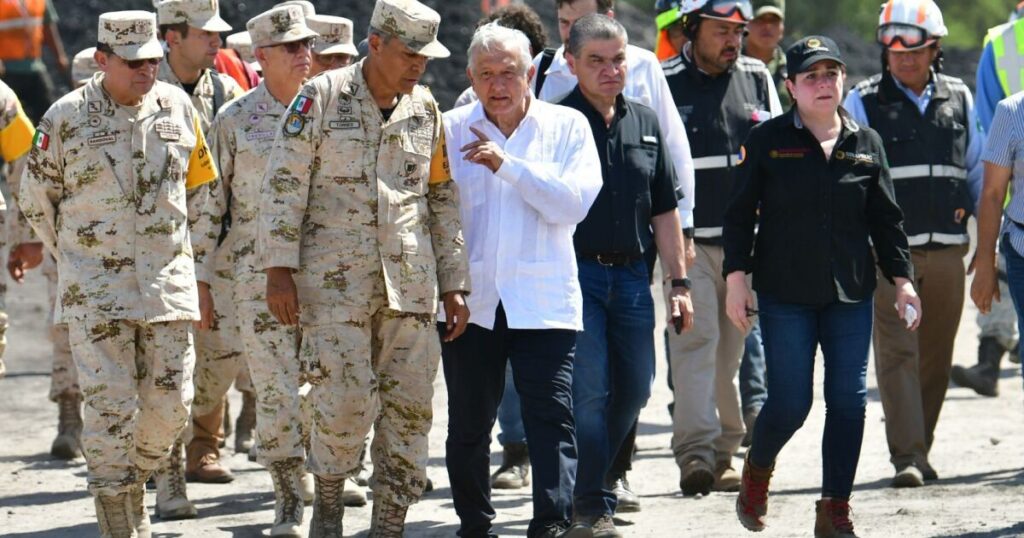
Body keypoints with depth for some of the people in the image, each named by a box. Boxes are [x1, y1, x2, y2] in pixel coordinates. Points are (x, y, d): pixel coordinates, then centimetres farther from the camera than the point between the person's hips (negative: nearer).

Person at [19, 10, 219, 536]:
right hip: (96, 292, -3)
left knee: (170, 405, 4)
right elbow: (36, 200, 7)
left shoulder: (177, 108, 5)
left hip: (169, 284, 3)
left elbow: (200, 195, 14)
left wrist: (201, 275, 11)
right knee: (111, 408, -8)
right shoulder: (66, 118, -5)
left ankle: (132, 487, 28)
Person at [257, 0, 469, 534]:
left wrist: (454, 285, 13)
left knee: (409, 407, 1)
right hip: (335, 279, -4)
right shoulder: (322, 97, -3)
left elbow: (444, 201, 16)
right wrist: (278, 267, -11)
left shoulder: (425, 109, 10)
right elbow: (284, 184, -4)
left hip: (410, 283, 4)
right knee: (346, 402, -12)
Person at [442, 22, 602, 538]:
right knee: (468, 426, 11)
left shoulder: (567, 127, 4)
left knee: (552, 421, -12)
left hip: (543, 302, -2)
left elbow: (574, 203, -9)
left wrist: (507, 164, -14)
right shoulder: (450, 131, 7)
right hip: (469, 301, 2)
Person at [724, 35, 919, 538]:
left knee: (849, 401, -2)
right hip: (785, 295, -3)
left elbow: (886, 219, 11)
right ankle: (757, 469, 27)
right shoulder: (767, 140, 0)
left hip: (851, 297, 3)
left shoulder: (866, 144, 7)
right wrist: (736, 278, -6)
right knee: (790, 403, -5)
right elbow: (740, 214, 1)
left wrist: (902, 280, 5)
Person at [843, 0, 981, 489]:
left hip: (948, 248, 3)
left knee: (936, 357, 8)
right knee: (897, 352, -11)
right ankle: (907, 457, -14)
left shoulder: (959, 99, 12)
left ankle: (920, 450, 19)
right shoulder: (863, 102, 2)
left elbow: (979, 167, 21)